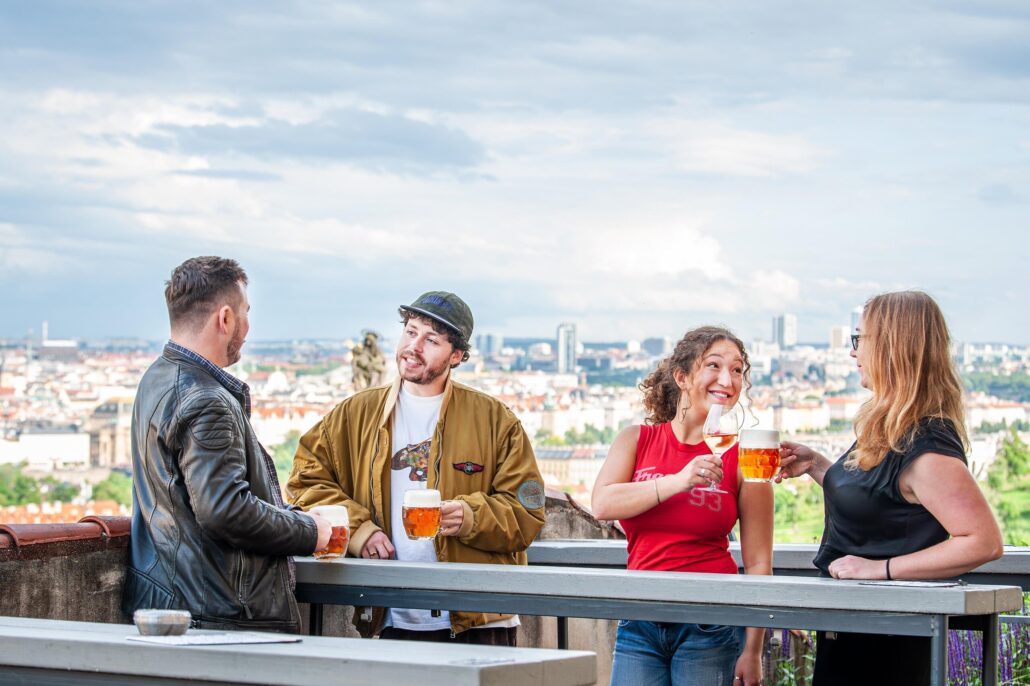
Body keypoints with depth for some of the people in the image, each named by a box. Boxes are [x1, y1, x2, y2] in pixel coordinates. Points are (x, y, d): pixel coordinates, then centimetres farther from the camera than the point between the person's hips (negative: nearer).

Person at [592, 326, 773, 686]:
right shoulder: (637, 440, 8)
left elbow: (758, 563, -3)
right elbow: (603, 504, -9)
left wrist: (752, 652, -7)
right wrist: (678, 481, -20)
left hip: (710, 628, -2)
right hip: (640, 625, 2)